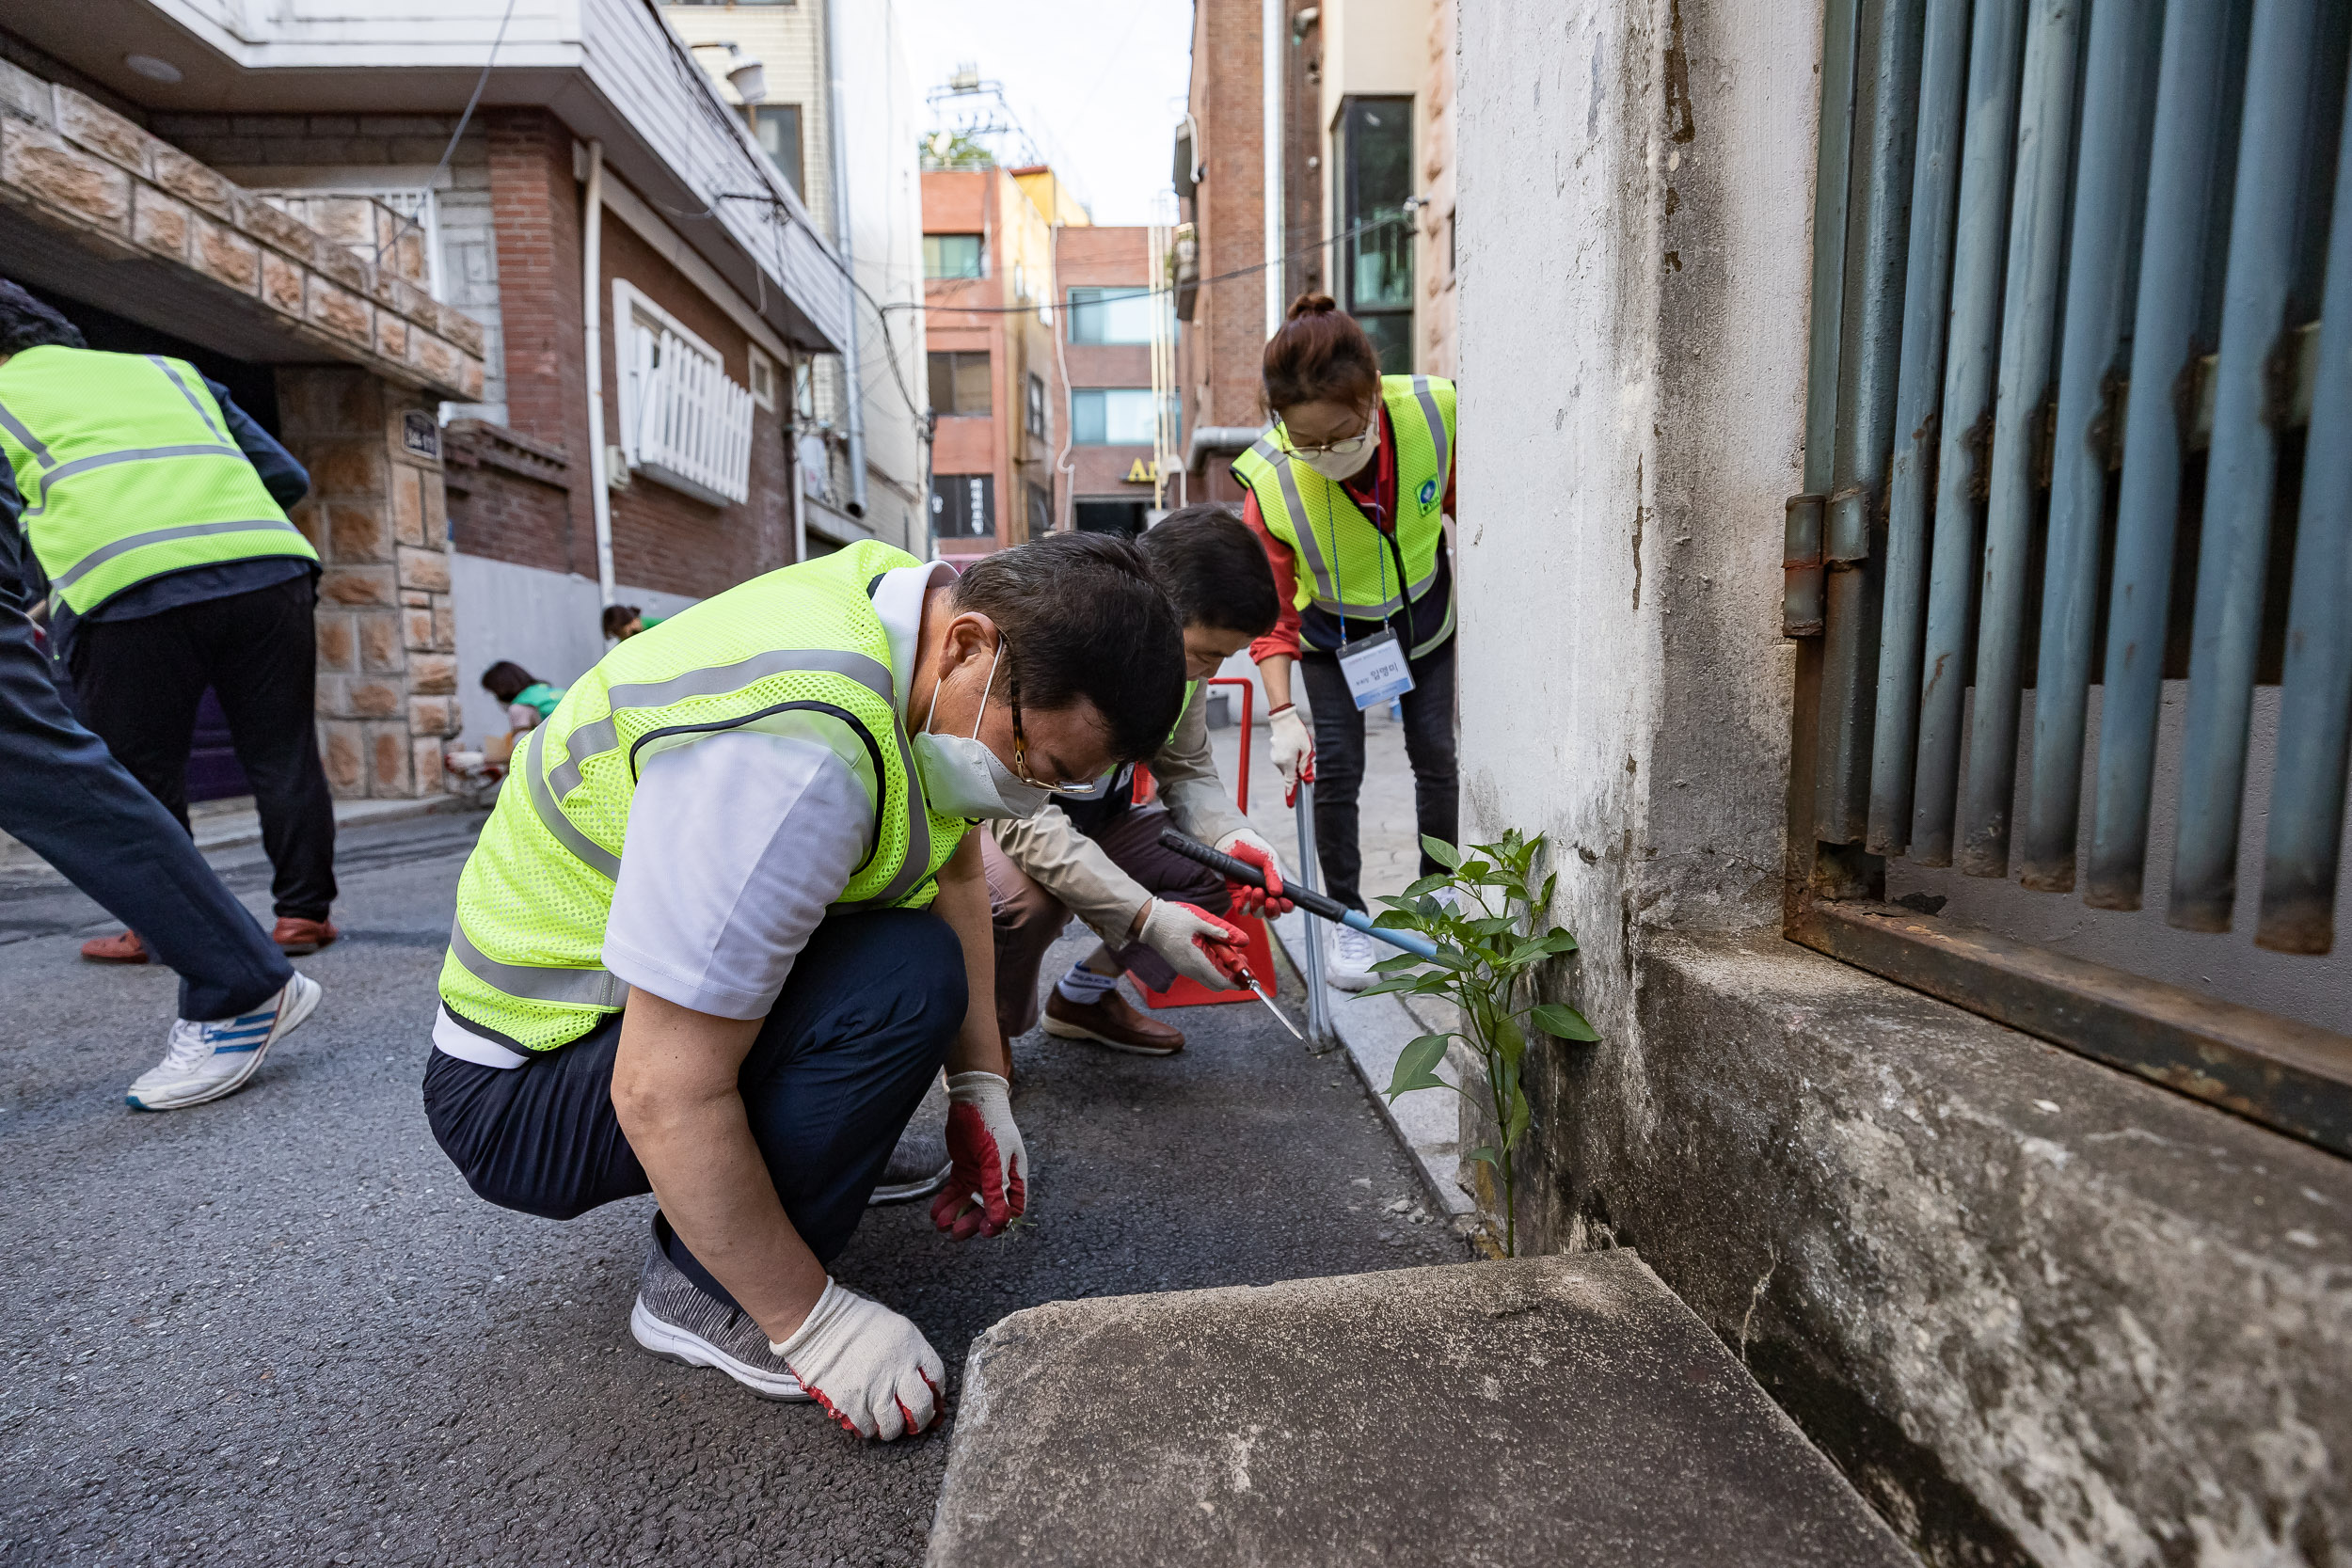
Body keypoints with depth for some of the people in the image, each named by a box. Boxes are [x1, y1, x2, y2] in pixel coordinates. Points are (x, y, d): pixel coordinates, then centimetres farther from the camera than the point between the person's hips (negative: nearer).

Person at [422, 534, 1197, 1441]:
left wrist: (982, 1086, 1)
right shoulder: (796, 749, -36)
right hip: (518, 1094, -8)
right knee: (904, 979, -29)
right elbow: (664, 1100, -32)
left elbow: (955, 867, 5)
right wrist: (813, 1322, -19)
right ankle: (698, 1295, -6)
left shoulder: (928, 621, -7)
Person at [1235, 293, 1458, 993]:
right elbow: (1271, 613, -23)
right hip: (1333, 634, -2)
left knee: (1435, 752, 8)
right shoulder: (1271, 485, -33)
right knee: (1337, 767, -6)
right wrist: (1281, 713, -30)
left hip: (1423, 613, 2)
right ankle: (1345, 919, 12)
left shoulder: (1434, 414, -29)